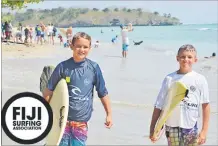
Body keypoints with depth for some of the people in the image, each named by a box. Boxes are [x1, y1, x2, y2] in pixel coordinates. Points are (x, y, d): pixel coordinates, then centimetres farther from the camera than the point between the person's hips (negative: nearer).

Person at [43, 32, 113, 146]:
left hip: (81, 122, 1)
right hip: (63, 119, -1)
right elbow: (49, 90, 3)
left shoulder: (94, 68, -3)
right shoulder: (63, 67, -5)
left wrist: (109, 114, 7)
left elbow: (103, 93, 5)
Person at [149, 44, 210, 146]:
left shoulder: (200, 79, -1)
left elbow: (205, 106, 2)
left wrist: (204, 131, -1)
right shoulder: (169, 79, 0)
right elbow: (158, 105, 1)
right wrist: (152, 128, -1)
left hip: (191, 128, 0)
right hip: (172, 127, 0)